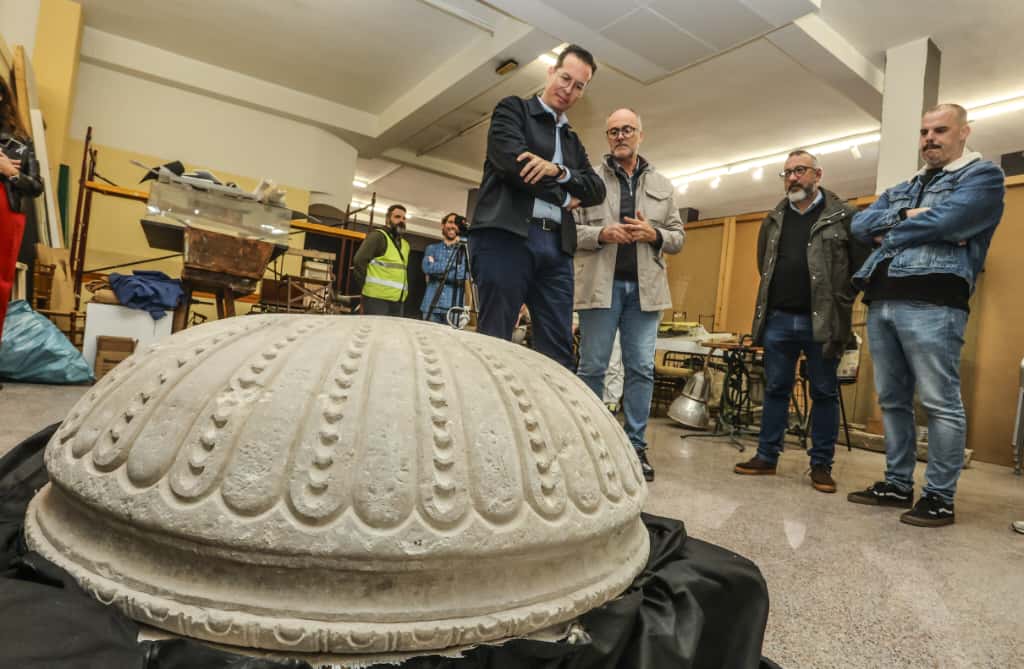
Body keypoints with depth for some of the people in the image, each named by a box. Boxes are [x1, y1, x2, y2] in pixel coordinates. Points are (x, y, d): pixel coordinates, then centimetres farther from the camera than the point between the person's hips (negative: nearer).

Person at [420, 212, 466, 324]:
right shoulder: (432, 248, 13)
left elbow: (462, 274, -7)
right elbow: (427, 267, -6)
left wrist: (438, 272, -6)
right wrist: (453, 264, -8)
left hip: (453, 306, -1)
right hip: (432, 304, 1)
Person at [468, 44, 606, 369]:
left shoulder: (573, 141, 26)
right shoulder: (513, 109, 11)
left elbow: (597, 190, 12)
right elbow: (510, 161, -8)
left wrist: (558, 171, -8)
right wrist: (563, 197, 1)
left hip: (556, 246, 6)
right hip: (506, 236, -5)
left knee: (558, 352, 1)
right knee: (493, 342, -6)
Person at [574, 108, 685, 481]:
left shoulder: (662, 185, 17)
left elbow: (678, 237, 15)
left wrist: (653, 234, -6)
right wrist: (602, 234, -15)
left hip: (645, 287, 3)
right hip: (600, 284, -3)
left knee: (641, 369, 3)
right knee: (592, 367, 1)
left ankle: (635, 446, 14)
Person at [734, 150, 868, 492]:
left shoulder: (844, 216, 0)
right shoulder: (774, 219, 14)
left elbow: (863, 263, -2)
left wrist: (840, 301, -5)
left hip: (822, 321, -4)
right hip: (778, 319, 4)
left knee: (824, 393, 5)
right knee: (775, 389, 9)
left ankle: (821, 464, 15)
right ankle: (767, 456, 18)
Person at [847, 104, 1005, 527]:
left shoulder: (983, 175, 6)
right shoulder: (901, 190, 27)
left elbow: (945, 221, -11)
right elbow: (860, 224, 12)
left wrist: (890, 233, 3)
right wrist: (904, 216, -4)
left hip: (931, 302, -7)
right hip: (881, 302, 7)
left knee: (940, 403, -5)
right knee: (892, 400, 9)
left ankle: (940, 498, 4)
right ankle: (898, 484, 19)